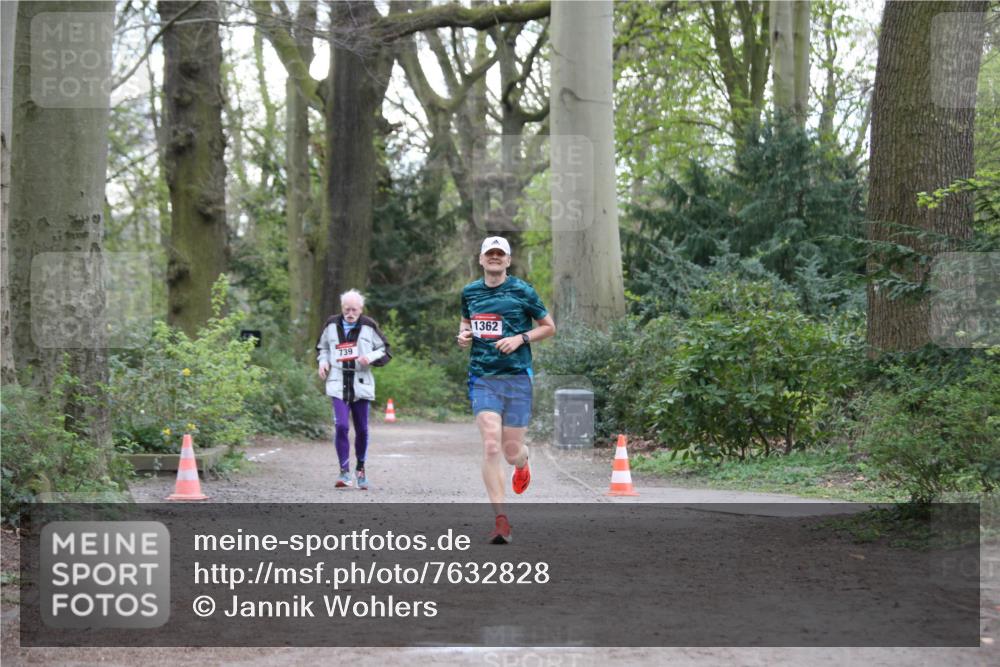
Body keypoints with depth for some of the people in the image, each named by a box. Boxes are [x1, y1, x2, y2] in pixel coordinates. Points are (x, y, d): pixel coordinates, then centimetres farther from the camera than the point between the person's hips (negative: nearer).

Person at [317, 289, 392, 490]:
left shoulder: (369, 326, 0)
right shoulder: (332, 325, 5)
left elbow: (385, 351, 7)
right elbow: (322, 347, 22)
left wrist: (371, 357, -12)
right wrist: (323, 362, 2)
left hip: (361, 385, 0)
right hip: (338, 385, 0)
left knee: (362, 429, 9)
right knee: (341, 426, -15)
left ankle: (360, 468, 28)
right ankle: (344, 471, -8)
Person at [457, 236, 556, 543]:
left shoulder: (522, 291, 0)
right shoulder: (470, 292, 9)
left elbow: (549, 326, 7)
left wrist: (520, 338, -9)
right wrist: (463, 334, 5)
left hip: (517, 377, -1)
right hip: (482, 378, 1)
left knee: (512, 452, 1)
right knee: (491, 447, -15)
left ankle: (523, 462, 42)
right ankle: (500, 520, -11)